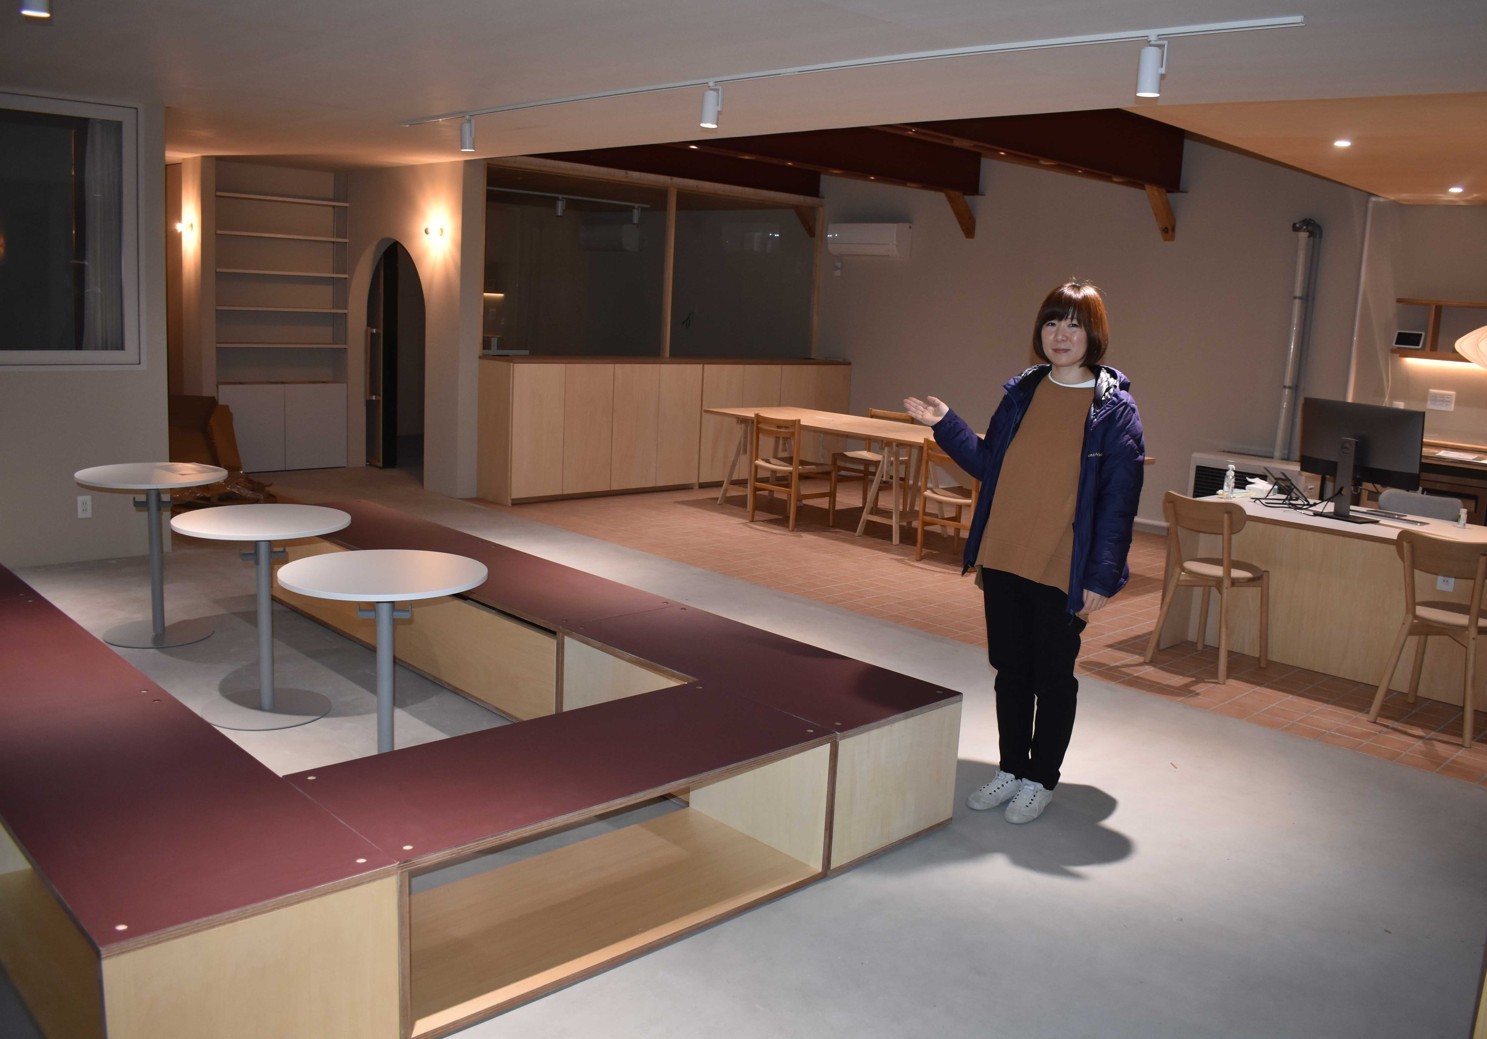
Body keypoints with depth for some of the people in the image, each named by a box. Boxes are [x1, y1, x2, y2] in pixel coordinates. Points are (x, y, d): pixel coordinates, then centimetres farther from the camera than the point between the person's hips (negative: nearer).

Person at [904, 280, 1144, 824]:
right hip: (1003, 560, 5)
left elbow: (1119, 500, -10)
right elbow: (988, 464, 12)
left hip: (1063, 571, -5)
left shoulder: (1114, 408, -9)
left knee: (1053, 676, 9)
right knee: (1010, 669, 15)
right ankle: (1011, 768, 31)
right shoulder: (1021, 392, 6)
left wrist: (1102, 575, -13)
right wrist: (945, 425, 4)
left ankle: (1041, 779, 26)